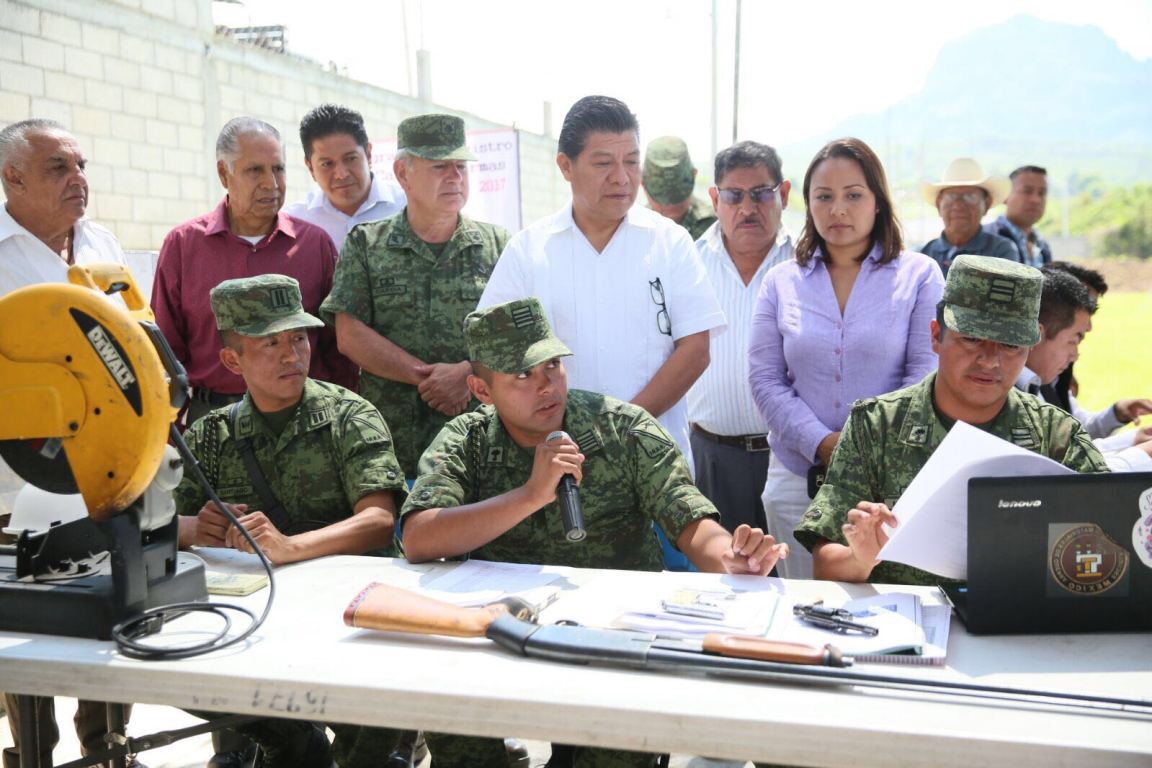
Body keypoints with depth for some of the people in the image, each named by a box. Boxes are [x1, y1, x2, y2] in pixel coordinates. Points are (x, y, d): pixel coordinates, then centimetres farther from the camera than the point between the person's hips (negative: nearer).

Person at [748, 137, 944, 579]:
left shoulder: (919, 275, 3)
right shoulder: (781, 282, 9)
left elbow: (927, 374, -4)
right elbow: (765, 380, 3)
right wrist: (823, 444, -10)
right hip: (797, 479, 2)